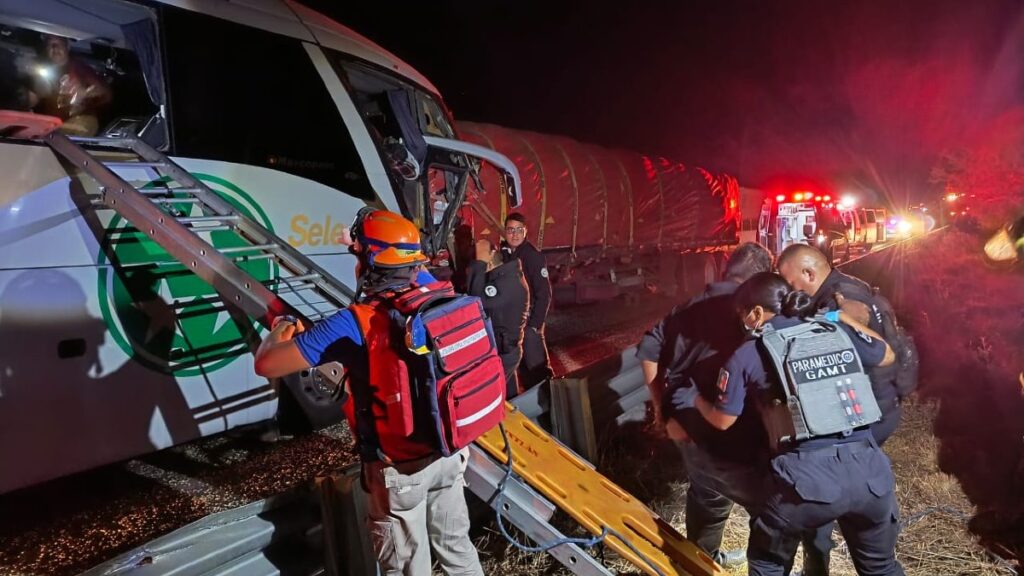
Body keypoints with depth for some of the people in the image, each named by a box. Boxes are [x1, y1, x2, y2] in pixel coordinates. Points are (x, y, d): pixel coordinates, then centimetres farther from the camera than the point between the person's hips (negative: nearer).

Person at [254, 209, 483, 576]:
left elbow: (266, 365, -18)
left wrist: (280, 330, 4)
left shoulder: (354, 325, -23)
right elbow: (416, 270, 19)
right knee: (456, 546, 25)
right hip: (449, 453, 5)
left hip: (399, 470, -5)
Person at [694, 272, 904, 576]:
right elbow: (888, 355, 31)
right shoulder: (839, 331, 12)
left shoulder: (748, 355, 3)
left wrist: (695, 399, 31)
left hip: (807, 478, -4)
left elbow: (723, 420, 11)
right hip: (868, 467, 4)